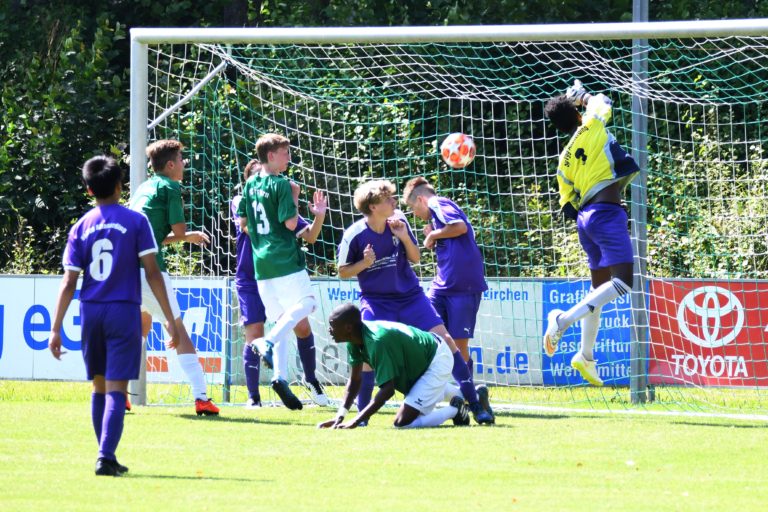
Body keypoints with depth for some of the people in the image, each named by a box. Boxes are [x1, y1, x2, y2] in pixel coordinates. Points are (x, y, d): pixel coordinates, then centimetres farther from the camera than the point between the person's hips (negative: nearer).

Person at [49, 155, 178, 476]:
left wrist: (56, 328, 3)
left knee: (100, 386, 16)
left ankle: (107, 456, 18)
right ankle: (106, 456, -18)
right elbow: (152, 272, -5)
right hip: (124, 311, -3)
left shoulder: (80, 228, 5)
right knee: (116, 389, -5)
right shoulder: (135, 221, -2)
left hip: (91, 311, 3)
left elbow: (68, 283, 2)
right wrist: (169, 319, -1)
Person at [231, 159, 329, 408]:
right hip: (250, 281, -2)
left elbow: (309, 236, 3)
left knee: (302, 326, -7)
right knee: (254, 335, -6)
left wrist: (319, 216, -15)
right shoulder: (240, 202, 0)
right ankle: (253, 396, 5)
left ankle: (311, 379, 15)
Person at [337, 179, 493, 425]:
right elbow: (343, 272, -4)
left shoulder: (399, 222, -7)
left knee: (444, 340, -7)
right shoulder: (354, 235, -15)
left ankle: (474, 403, 0)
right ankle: (361, 412, 0)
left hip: (410, 296, 2)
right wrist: (365, 262, -22)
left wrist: (405, 237, -16)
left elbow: (415, 258, 3)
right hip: (376, 301, -2)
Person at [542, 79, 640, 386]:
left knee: (599, 286, 17)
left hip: (585, 217, 8)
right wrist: (583, 97, 37)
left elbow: (568, 206, 14)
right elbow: (603, 101, 21)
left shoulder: (565, 160, 15)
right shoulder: (592, 126, 0)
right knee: (623, 281, -17)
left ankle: (586, 357, 21)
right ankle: (566, 319, -29)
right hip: (607, 212, -8)